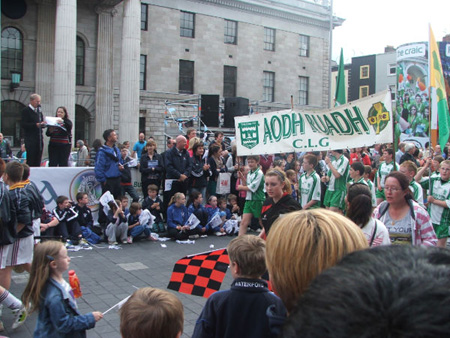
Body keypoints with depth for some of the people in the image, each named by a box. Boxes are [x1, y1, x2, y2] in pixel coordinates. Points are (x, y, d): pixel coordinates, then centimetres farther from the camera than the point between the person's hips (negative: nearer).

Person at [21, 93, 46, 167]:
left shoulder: (39, 111, 18)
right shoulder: (26, 110, -3)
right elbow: (23, 125, -12)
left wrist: (43, 124, 0)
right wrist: (35, 125, -22)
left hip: (39, 138, 6)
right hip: (31, 139, -6)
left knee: (38, 161, 5)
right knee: (31, 160, -6)